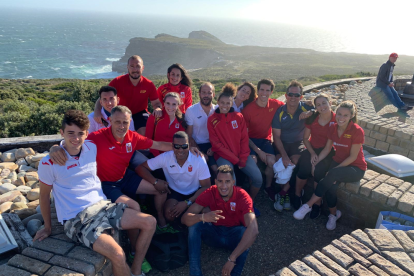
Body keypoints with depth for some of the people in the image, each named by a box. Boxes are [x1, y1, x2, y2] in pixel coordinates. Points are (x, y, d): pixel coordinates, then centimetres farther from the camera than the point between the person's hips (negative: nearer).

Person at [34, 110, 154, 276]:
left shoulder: (92, 148, 1)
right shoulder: (49, 163, -11)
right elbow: (44, 195, 2)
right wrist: (48, 227, 11)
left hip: (102, 206, 6)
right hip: (76, 219, -6)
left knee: (149, 222, -4)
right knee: (118, 254, -27)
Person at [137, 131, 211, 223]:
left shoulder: (199, 160, -21)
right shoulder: (165, 157, -18)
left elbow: (206, 186, -15)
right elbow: (141, 167, -11)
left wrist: (187, 203, -24)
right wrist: (155, 181, -29)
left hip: (195, 194, 0)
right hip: (175, 192, 0)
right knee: (169, 215, -27)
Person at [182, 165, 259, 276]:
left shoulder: (242, 196, -25)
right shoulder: (209, 193, -18)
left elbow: (253, 229, -39)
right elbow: (184, 218, -24)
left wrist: (232, 259, -46)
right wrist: (203, 217, -47)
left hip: (234, 236, -2)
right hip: (214, 234, 2)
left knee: (245, 231, -34)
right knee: (194, 222, -26)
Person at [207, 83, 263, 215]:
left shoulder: (239, 117, 5)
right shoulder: (212, 120, -2)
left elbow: (244, 139, 4)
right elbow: (216, 144, -6)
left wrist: (243, 159, -10)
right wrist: (235, 159, -12)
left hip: (241, 154, 3)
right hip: (223, 156, -3)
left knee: (258, 178, -16)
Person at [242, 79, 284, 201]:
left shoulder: (275, 104, -6)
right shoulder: (248, 110, -15)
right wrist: (258, 151, -18)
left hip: (266, 139, 3)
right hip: (251, 140, -2)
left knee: (272, 161, -24)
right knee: (253, 160, -30)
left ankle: (268, 186, 6)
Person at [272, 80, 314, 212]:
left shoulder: (306, 108, -7)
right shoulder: (279, 112, -9)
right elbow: (276, 136, -9)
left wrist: (310, 113, -23)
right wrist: (284, 155, -21)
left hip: (297, 142, 1)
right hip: (281, 143, 0)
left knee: (296, 161, -28)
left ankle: (283, 192, -13)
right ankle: (286, 193, -8)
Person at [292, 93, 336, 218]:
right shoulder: (312, 118, 1)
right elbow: (305, 138, 8)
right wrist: (312, 153, -7)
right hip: (312, 149, 2)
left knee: (319, 170, -29)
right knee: (303, 169, -25)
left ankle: (317, 204, -10)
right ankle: (297, 195, 2)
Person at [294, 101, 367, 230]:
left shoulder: (357, 131, -17)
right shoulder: (333, 128, -1)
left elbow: (353, 156, -16)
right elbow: (327, 149, 5)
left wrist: (333, 170, -21)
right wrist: (315, 162, -9)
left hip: (356, 167, -4)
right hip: (338, 162, 4)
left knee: (331, 175, -35)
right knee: (330, 185, -27)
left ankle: (308, 205, -22)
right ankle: (333, 214, 1)